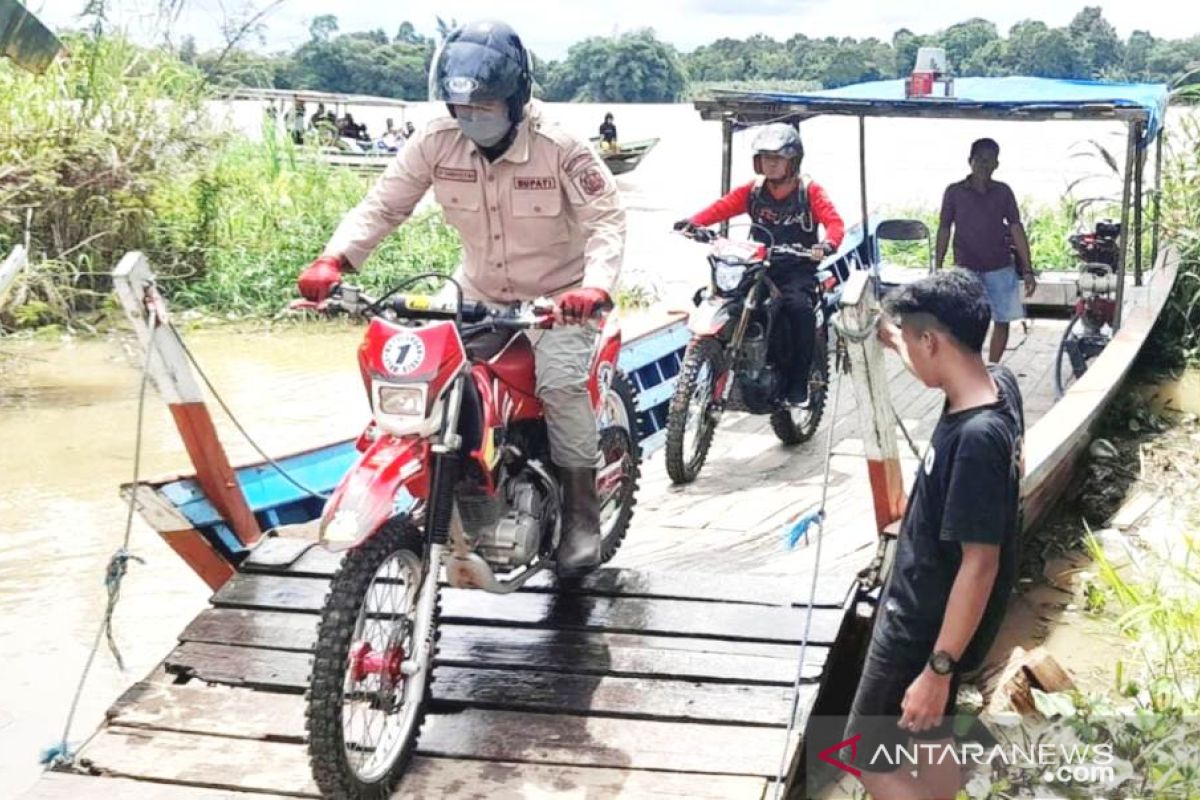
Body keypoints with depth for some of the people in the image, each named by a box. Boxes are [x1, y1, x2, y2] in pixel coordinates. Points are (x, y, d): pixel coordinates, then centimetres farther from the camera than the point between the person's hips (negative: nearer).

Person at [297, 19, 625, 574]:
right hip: (478, 296, 4)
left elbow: (607, 218, -23)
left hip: (558, 296, -4)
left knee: (562, 384, -25)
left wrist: (595, 285, -43)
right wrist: (334, 260, -29)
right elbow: (383, 204, -12)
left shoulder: (560, 148, -21)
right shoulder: (436, 143, -12)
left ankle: (581, 514, -11)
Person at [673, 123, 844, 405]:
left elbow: (834, 221, -10)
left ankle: (797, 382, -21)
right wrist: (694, 221, -21)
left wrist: (827, 243, -33)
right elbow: (722, 207, -1)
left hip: (798, 267, -4)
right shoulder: (753, 191, 11)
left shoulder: (810, 191, 2)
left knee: (799, 307, -32)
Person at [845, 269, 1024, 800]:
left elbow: (980, 565, -28)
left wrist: (938, 668, -24)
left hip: (924, 630, -9)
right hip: (923, 614, 9)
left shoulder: (977, 437, -31)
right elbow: (948, 358, 22)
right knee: (929, 740, 23)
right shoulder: (998, 384, -5)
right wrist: (894, 331, 30)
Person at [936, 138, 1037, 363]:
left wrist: (1027, 270, -5)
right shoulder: (954, 192, -3)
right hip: (966, 269, -2)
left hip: (1000, 268, 2)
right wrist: (938, 269, -1)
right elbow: (944, 230, 2)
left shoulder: (1003, 192, 1)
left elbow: (1016, 229, 0)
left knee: (1002, 321, 5)